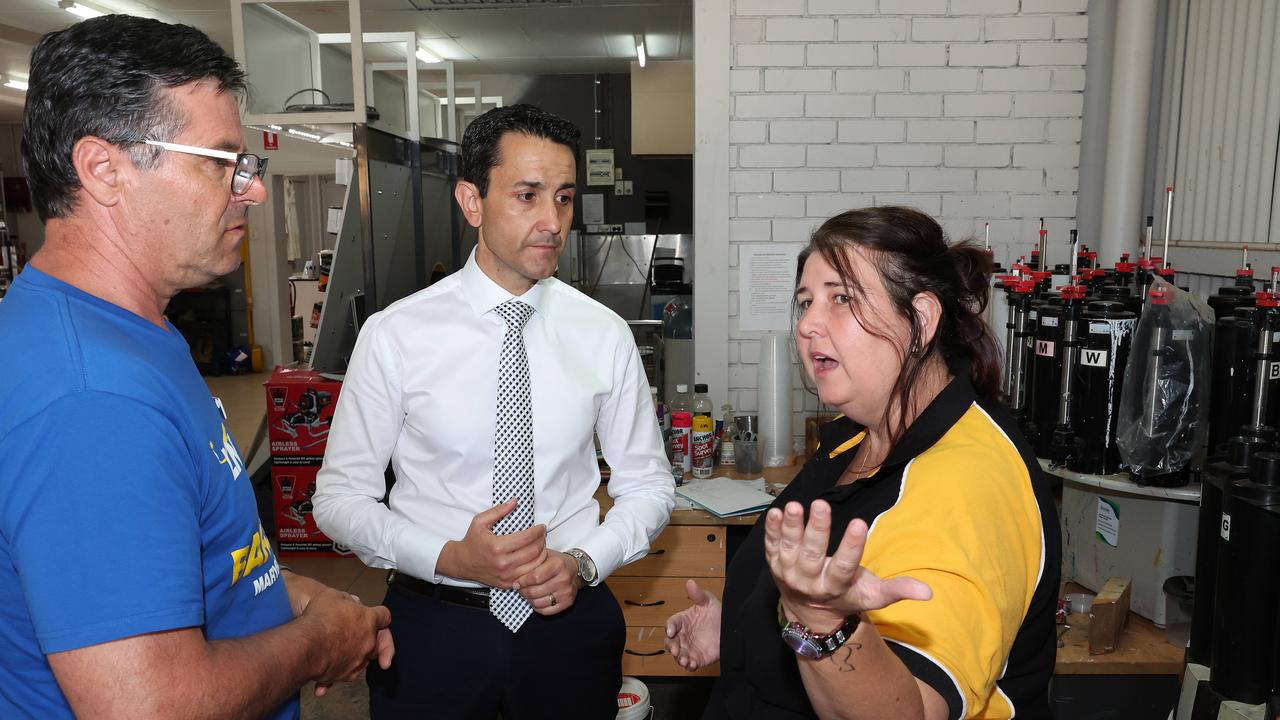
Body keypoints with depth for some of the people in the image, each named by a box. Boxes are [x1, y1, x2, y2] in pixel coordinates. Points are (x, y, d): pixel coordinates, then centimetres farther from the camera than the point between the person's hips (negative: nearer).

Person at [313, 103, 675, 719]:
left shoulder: (604, 334, -5)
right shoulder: (395, 336, -10)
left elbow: (648, 486, 3)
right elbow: (340, 496, -5)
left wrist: (584, 561, -13)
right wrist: (449, 557, -19)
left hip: (569, 616, 2)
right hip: (433, 623, -1)